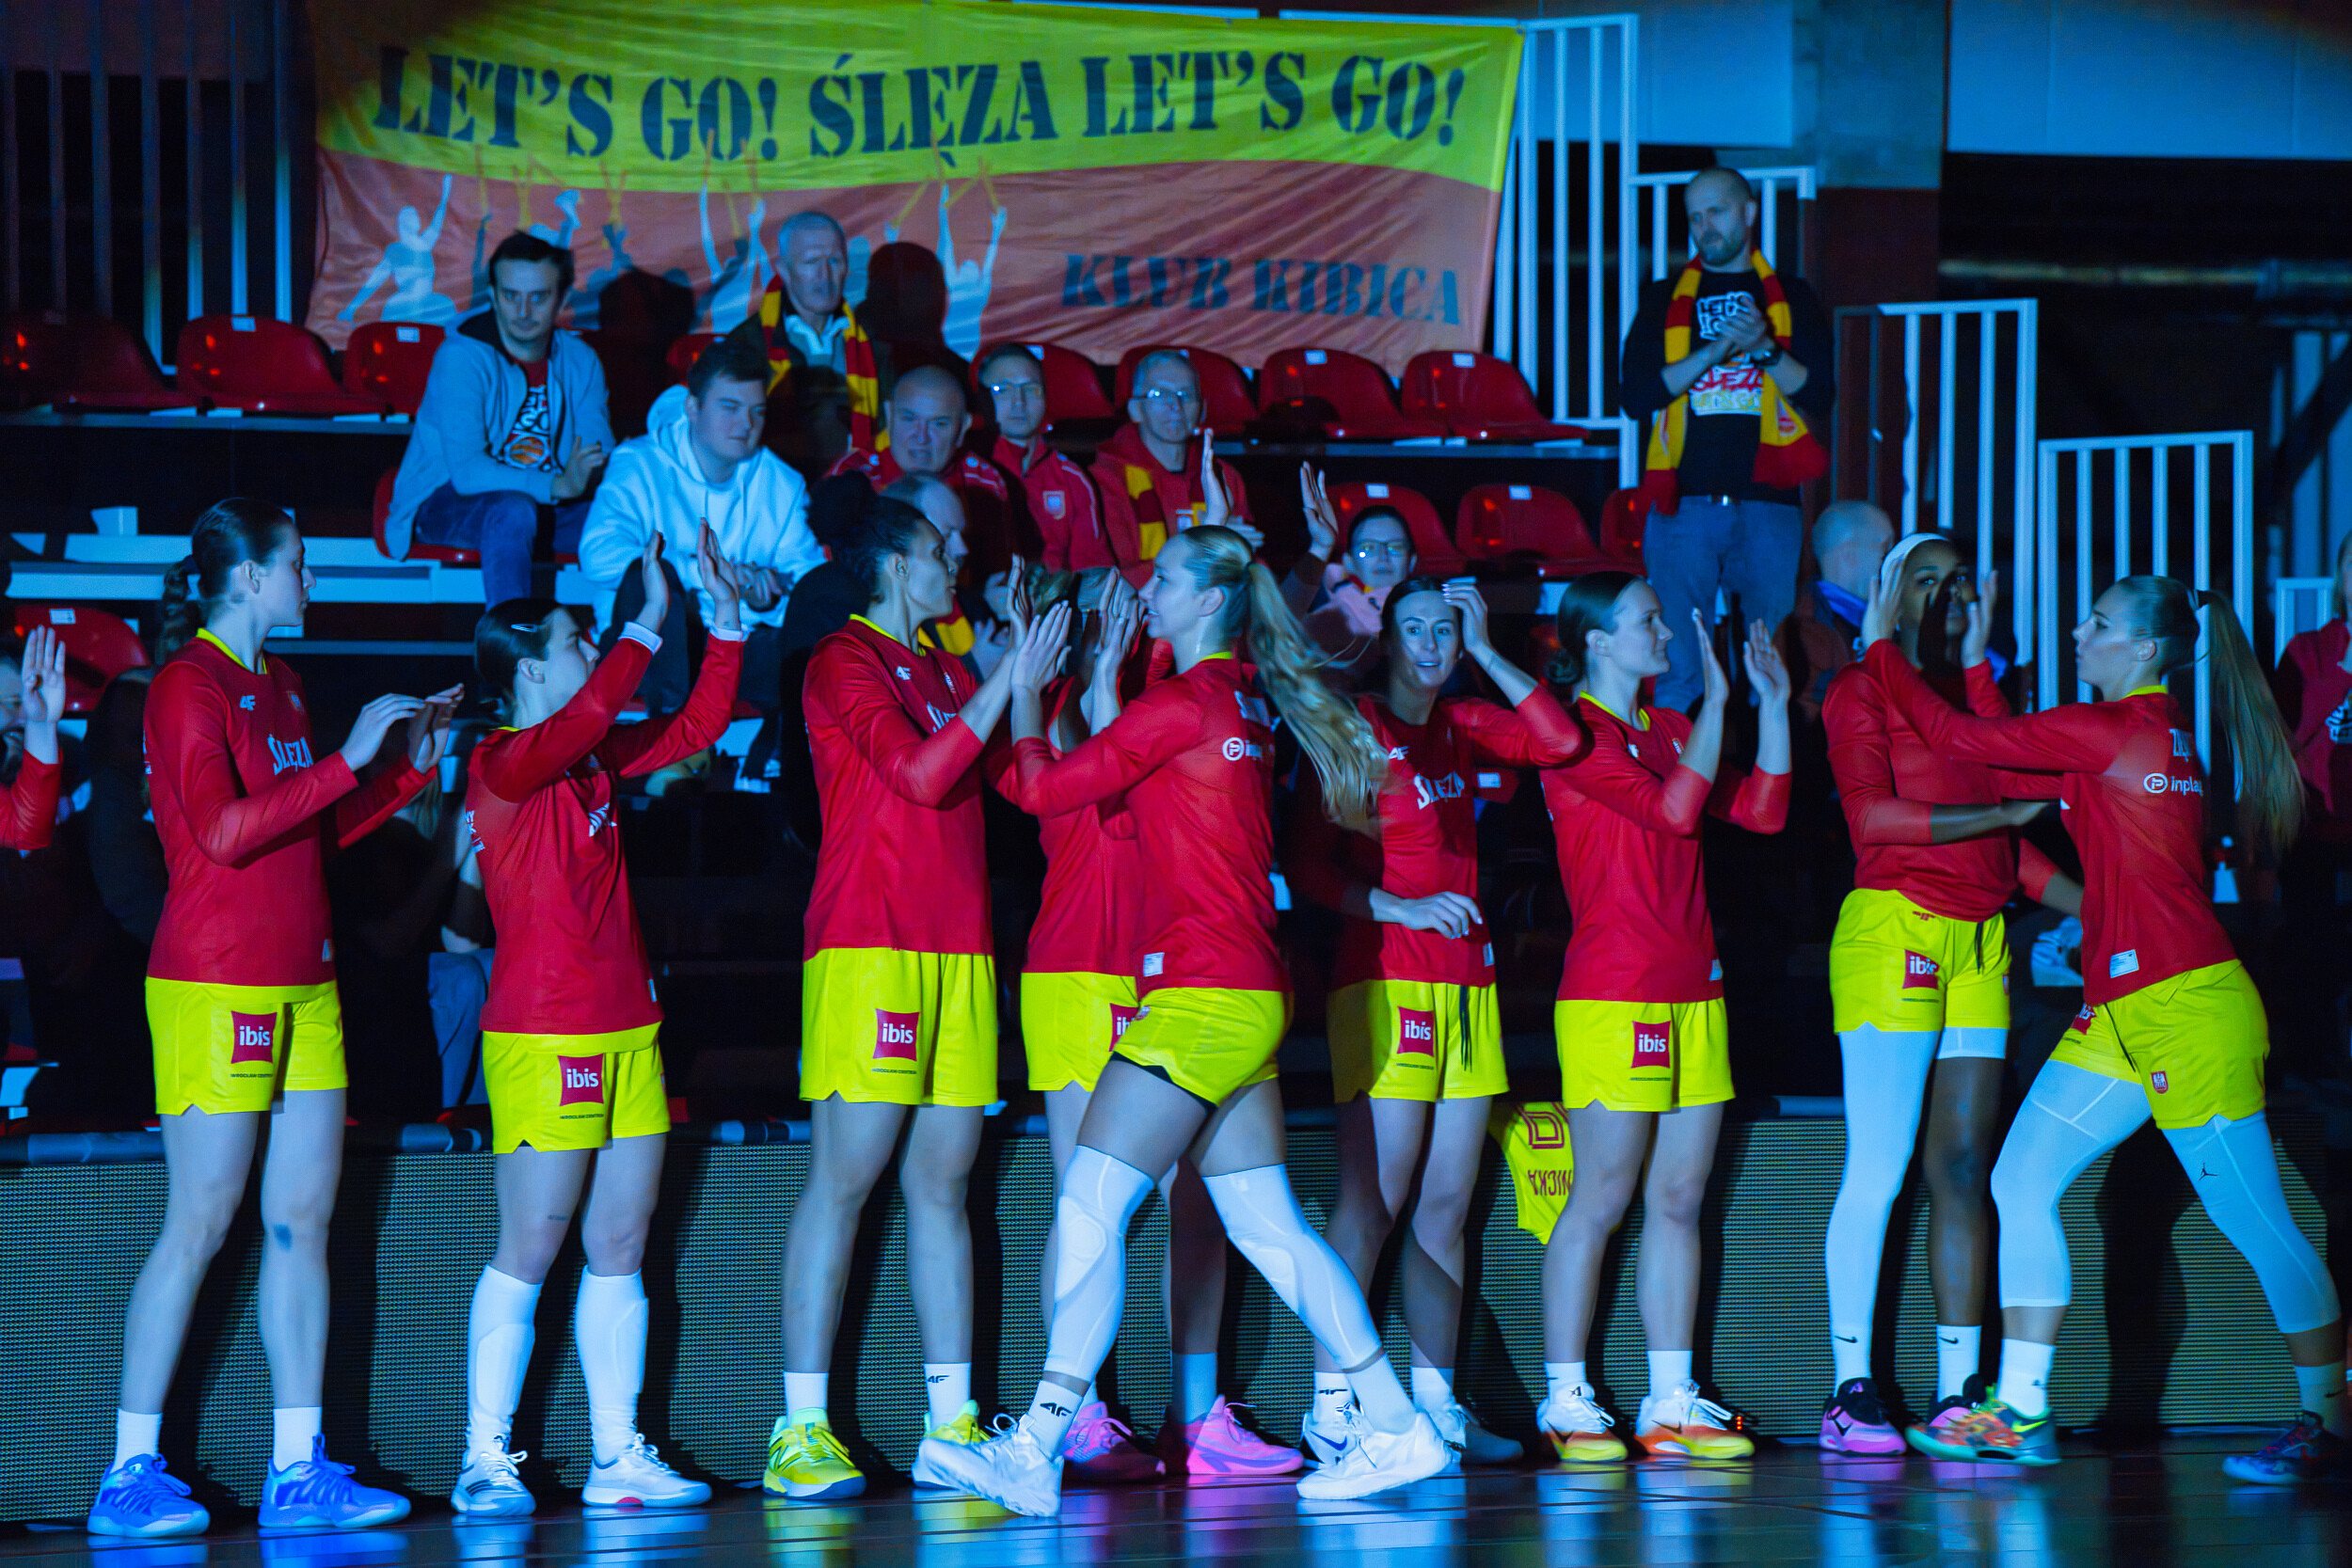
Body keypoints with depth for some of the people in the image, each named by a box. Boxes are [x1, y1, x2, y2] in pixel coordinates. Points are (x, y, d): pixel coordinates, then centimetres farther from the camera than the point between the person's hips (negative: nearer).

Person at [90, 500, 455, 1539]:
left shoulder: (275, 686, 18)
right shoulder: (189, 685, -8)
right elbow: (223, 829, -20)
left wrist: (413, 765, 16)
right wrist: (347, 760, -18)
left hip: (303, 985, 8)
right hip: (214, 986, -8)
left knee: (304, 1219, 5)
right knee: (200, 1224, -8)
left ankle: (298, 1468, 7)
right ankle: (131, 1473, -3)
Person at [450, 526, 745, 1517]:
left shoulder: (595, 759, 14)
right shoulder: (503, 764, -9)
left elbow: (696, 727, 22)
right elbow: (585, 718, -28)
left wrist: (727, 621, 14)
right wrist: (650, 622, -27)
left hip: (627, 1028, 8)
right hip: (544, 1035, -8)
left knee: (620, 1249, 7)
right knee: (530, 1249, -7)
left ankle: (617, 1455, 11)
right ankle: (487, 1458, -3)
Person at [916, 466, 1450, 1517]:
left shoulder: (1182, 702, -11)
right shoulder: (1244, 701, 14)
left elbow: (1045, 787, -8)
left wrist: (1026, 692, 9)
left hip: (1203, 993, -10)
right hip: (1248, 997, 10)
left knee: (1091, 1205, -13)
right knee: (1265, 1228, 12)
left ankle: (1034, 1452, -19)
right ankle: (1395, 1428, 13)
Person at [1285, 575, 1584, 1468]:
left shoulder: (1463, 729, 14)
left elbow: (1562, 740, 3)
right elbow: (1307, 865, -7)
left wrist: (1485, 651, 2)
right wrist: (1401, 907, -17)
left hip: (1465, 984, 6)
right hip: (1383, 981, -6)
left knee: (1448, 1204, 5)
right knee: (1372, 1201, -10)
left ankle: (1433, 1401, 9)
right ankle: (1330, 1405, -8)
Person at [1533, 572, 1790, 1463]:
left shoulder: (1666, 729, 17)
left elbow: (1760, 812, 13)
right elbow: (1672, 811, -20)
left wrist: (1774, 702, 8)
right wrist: (1717, 701, -17)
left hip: (1691, 995, 8)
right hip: (1611, 997, -8)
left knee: (1680, 1201, 6)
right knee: (1601, 1199, -6)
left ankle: (1670, 1405, 8)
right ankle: (1566, 1402, -2)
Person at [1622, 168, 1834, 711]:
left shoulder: (1791, 299, 13)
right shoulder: (1665, 299, 13)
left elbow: (1818, 397, 4)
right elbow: (1637, 395, 0)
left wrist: (1766, 350, -12)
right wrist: (1716, 350, -9)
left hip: (1768, 503, 0)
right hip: (1685, 502, 0)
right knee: (1677, 667, -6)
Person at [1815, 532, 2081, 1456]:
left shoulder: (1974, 694, 21)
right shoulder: (1861, 691, 1)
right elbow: (1873, 815, -13)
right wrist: (1998, 813, -15)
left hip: (1979, 942, 6)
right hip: (1893, 929, -6)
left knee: (1964, 1171, 3)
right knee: (1878, 1169, -8)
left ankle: (1957, 1390, 4)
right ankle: (1852, 1389, -5)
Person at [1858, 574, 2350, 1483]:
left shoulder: (2119, 730, -14)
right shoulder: (2152, 733, 14)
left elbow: (1960, 737, -9)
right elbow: (2023, 773, 21)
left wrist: (1882, 647, 3)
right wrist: (1976, 665, 22)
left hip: (2187, 1008, -10)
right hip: (2122, 1015, 10)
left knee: (2253, 1220, -4)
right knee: (2021, 1182, 6)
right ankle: (2022, 1410, 7)